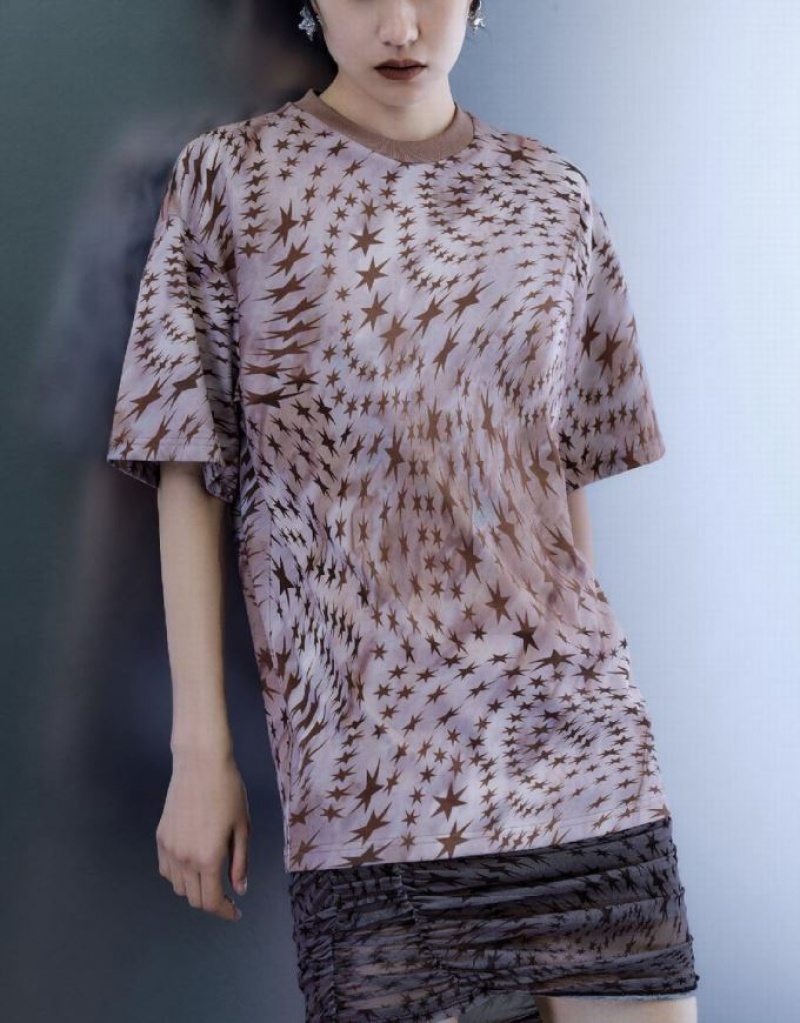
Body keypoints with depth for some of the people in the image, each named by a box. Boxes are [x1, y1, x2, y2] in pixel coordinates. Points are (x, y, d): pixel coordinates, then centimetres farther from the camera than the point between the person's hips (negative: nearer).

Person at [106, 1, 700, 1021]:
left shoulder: (551, 198, 10)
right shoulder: (228, 176, 3)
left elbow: (568, 468, 14)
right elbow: (188, 472, 1)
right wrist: (199, 746, -2)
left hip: (565, 728, 3)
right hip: (362, 747, -2)